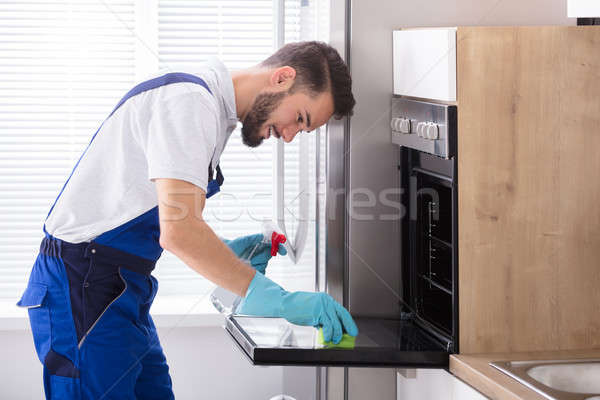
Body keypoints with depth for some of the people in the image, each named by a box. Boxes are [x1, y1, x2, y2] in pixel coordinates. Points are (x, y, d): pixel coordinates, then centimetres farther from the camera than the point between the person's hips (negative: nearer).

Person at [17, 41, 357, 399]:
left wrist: (225, 253, 6)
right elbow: (178, 230, -29)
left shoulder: (214, 109, 15)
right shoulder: (189, 101, -18)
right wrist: (278, 300, -27)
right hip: (85, 288, -10)